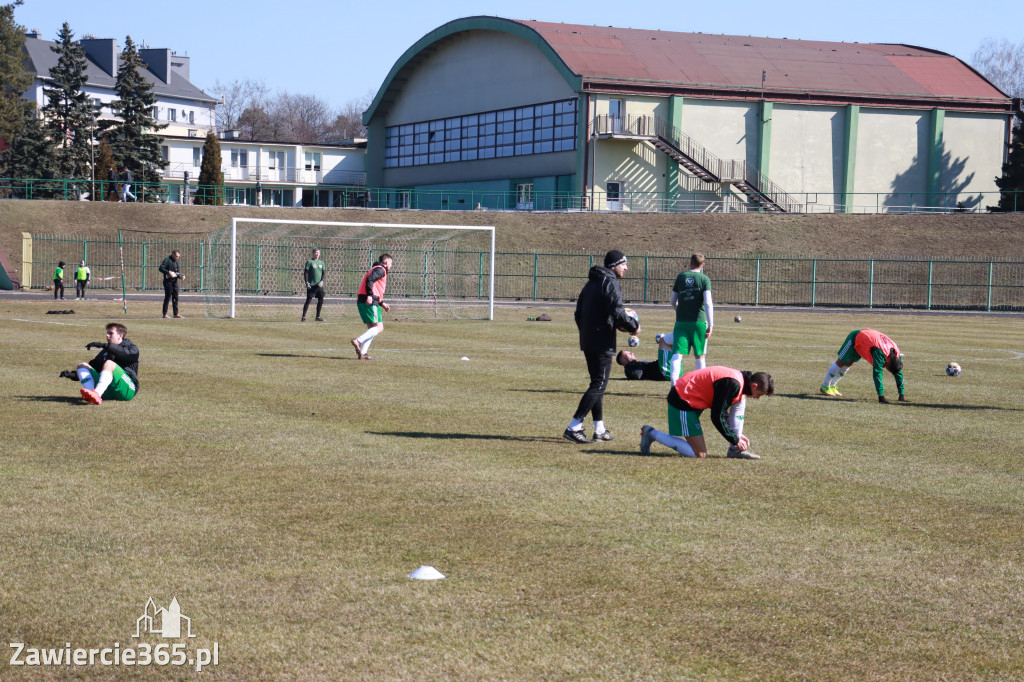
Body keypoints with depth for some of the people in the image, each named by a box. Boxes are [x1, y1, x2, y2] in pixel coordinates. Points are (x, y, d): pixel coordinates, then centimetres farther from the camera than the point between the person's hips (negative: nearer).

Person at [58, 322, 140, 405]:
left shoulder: (132, 349, 10)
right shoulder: (105, 352, 29)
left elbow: (125, 354, -15)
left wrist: (104, 345, -23)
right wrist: (73, 375, 4)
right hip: (107, 392, 6)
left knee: (109, 364, -29)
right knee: (82, 366, 1)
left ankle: (96, 394, -52)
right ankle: (92, 396, -30)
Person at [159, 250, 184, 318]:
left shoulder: (176, 262, 17)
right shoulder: (167, 260, -8)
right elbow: (161, 268, -18)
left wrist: (180, 276, 3)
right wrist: (169, 272, -28)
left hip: (174, 281, 8)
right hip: (168, 281, -8)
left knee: (175, 298, 8)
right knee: (167, 297, -5)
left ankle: (176, 314, 12)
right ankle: (165, 314, 1)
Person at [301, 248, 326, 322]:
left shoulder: (321, 262, 13)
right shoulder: (309, 262, -2)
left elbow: (323, 273, 16)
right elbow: (305, 273, -5)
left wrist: (322, 281, 0)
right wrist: (306, 282, -14)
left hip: (319, 285, 5)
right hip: (311, 285, -5)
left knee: (321, 300, 4)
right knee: (308, 300, -7)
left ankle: (318, 316, 14)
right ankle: (303, 316, -6)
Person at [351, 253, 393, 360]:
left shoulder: (375, 269, 29)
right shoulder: (380, 270, -2)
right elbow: (369, 280, -20)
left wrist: (382, 304, 26)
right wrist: (369, 295, -26)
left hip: (362, 301, 10)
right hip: (370, 302, -10)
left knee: (371, 328, 12)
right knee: (379, 327, -9)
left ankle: (362, 353, 3)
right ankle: (358, 341, -24)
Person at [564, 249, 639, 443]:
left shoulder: (591, 283, 16)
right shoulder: (610, 283, -12)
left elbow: (579, 313, 19)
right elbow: (617, 312, -21)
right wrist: (633, 326, -6)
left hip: (587, 341, 9)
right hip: (602, 343, -9)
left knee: (597, 384, 16)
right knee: (599, 385, -8)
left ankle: (600, 429, 20)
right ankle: (573, 428, -15)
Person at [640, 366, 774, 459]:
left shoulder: (740, 379, 8)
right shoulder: (733, 384, -24)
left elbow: (722, 413, 19)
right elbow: (717, 417, -23)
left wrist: (737, 435, 14)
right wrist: (735, 440, -12)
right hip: (682, 400, -10)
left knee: (740, 400, 6)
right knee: (700, 454, -10)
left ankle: (735, 450, 4)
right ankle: (652, 433, -1)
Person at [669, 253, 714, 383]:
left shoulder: (681, 277, 8)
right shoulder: (704, 279, -2)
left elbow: (673, 300, 15)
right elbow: (708, 303, -12)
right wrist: (710, 325, -13)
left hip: (681, 322, 1)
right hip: (698, 321, -1)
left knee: (677, 354, -6)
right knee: (700, 355, 11)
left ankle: (674, 381, -26)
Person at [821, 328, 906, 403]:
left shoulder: (896, 353, -20)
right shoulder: (880, 353, -42)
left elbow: (898, 373, -11)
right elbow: (877, 374, -45)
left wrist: (901, 394, -13)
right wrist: (881, 396, -47)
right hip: (854, 338, -6)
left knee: (848, 364, 16)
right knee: (841, 362, 3)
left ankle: (832, 386, 31)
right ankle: (825, 386, 21)